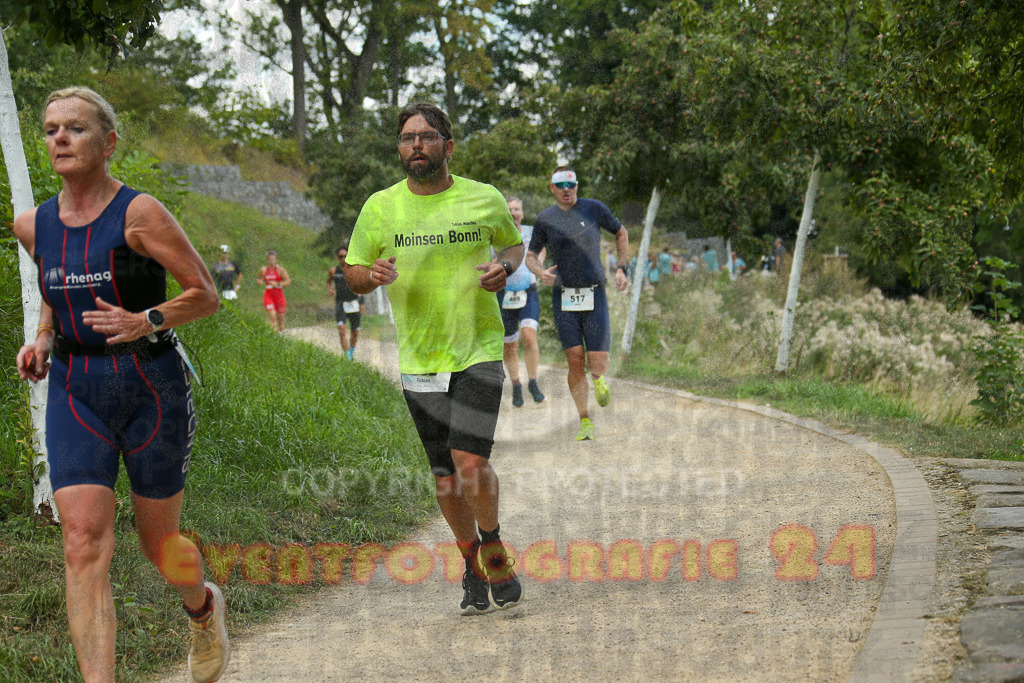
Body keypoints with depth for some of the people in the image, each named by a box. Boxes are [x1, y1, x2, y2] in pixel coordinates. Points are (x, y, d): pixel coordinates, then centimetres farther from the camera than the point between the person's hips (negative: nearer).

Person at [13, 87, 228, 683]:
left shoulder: (140, 214, -10)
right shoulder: (33, 225, 6)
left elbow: (206, 294, -7)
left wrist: (146, 322, -21)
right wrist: (42, 341, 6)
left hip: (152, 387, -3)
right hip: (75, 393, 3)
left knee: (160, 543, 11)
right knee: (84, 542, -13)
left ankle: (204, 606, 46)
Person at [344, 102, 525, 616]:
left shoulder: (485, 200, -1)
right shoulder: (380, 207, 0)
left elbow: (513, 243, 17)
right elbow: (352, 273, 9)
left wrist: (504, 268, -5)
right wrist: (371, 275, -14)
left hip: (479, 351, -2)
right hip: (418, 360, 2)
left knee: (471, 463, -17)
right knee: (446, 477, 7)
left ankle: (493, 545, 10)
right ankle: (472, 562, 30)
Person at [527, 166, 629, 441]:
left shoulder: (594, 209, 1)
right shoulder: (545, 219, 4)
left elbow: (621, 233, 17)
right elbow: (531, 255, 13)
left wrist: (622, 269, 6)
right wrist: (541, 272, -9)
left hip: (594, 297, 0)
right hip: (563, 299, 1)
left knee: (597, 366, -8)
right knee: (575, 362, -6)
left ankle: (598, 379, 30)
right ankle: (585, 421, 9)